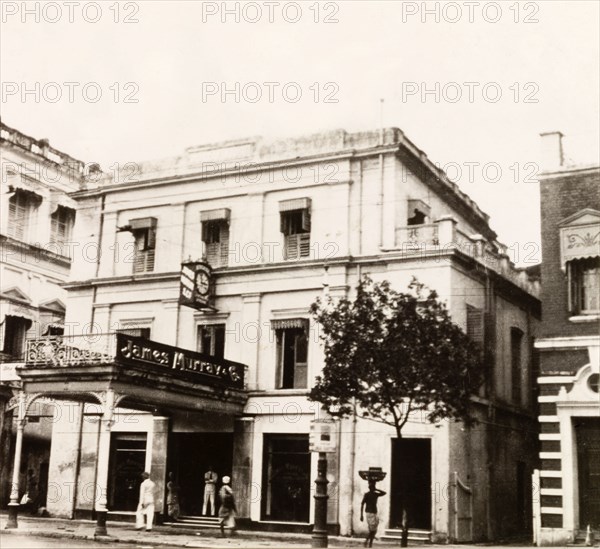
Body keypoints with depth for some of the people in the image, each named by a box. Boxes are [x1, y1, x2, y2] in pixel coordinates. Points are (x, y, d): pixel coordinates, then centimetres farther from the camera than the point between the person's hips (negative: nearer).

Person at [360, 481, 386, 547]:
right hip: (369, 513, -6)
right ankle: (366, 541, 4)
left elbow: (384, 493, 5)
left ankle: (370, 543, 10)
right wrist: (361, 515, -13)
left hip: (375, 513, 6)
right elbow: (362, 504, -7)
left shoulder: (376, 494, 12)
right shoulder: (367, 494, -5)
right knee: (372, 529, -13)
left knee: (374, 530, 3)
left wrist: (376, 489, -2)